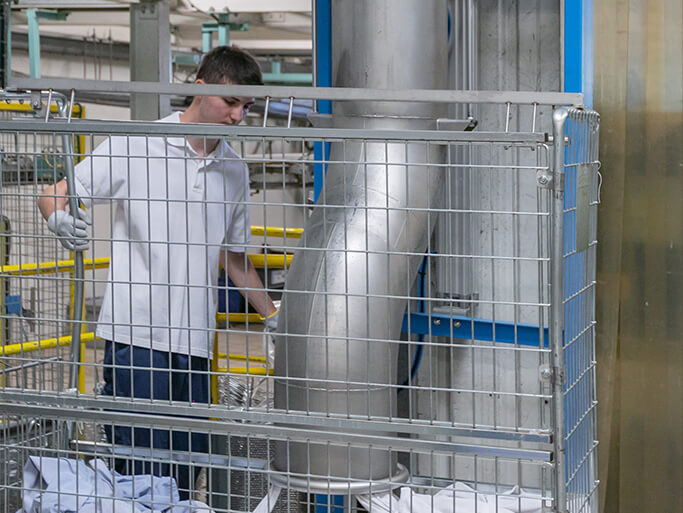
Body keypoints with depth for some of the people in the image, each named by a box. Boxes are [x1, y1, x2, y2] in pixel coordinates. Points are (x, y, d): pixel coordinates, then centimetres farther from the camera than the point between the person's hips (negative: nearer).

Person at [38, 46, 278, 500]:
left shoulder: (235, 170, 15)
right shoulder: (135, 146, -2)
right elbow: (53, 195, 0)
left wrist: (274, 316, 25)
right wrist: (60, 220, -23)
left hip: (195, 340, 5)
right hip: (138, 333, -5)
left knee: (185, 480, 6)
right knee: (143, 473, -9)